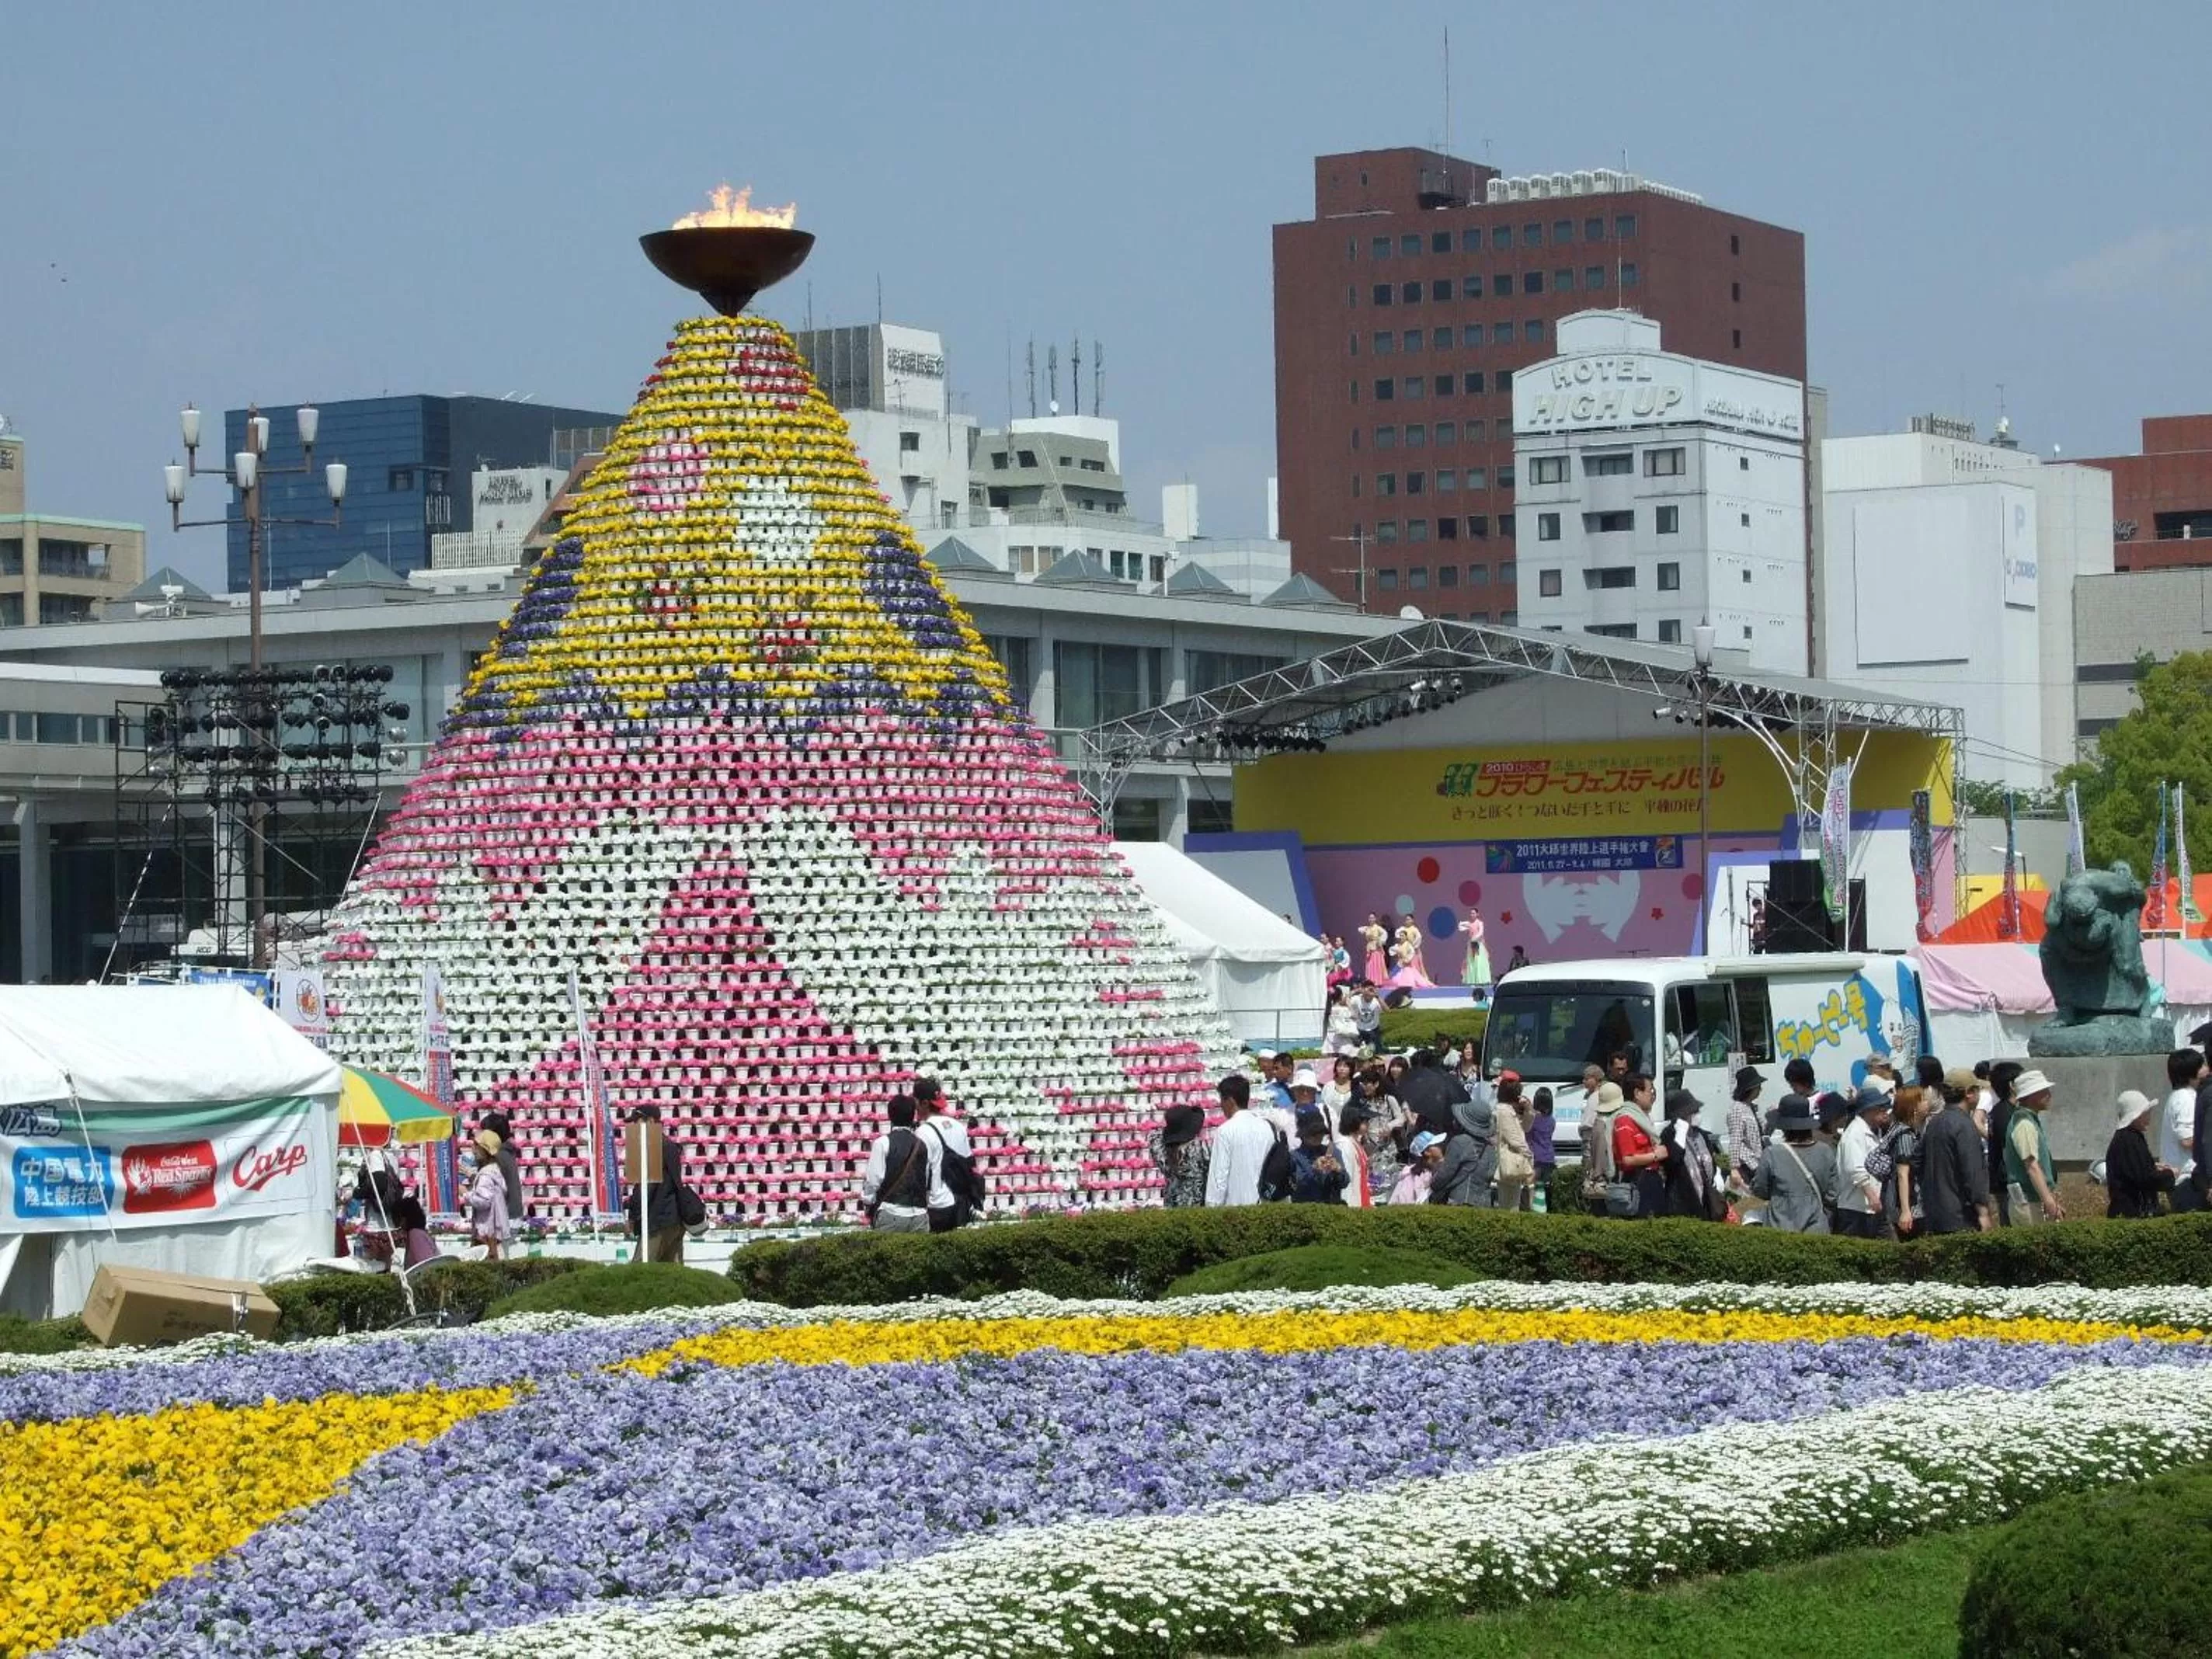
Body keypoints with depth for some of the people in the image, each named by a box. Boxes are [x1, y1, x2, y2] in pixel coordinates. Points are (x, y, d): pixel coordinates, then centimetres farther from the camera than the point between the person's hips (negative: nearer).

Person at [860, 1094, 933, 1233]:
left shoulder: (883, 1143, -5)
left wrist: (867, 1203, 8)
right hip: (919, 1215, 4)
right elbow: (927, 1181, 9)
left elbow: (874, 1179, -5)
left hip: (891, 1214, -4)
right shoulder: (922, 1145, 7)